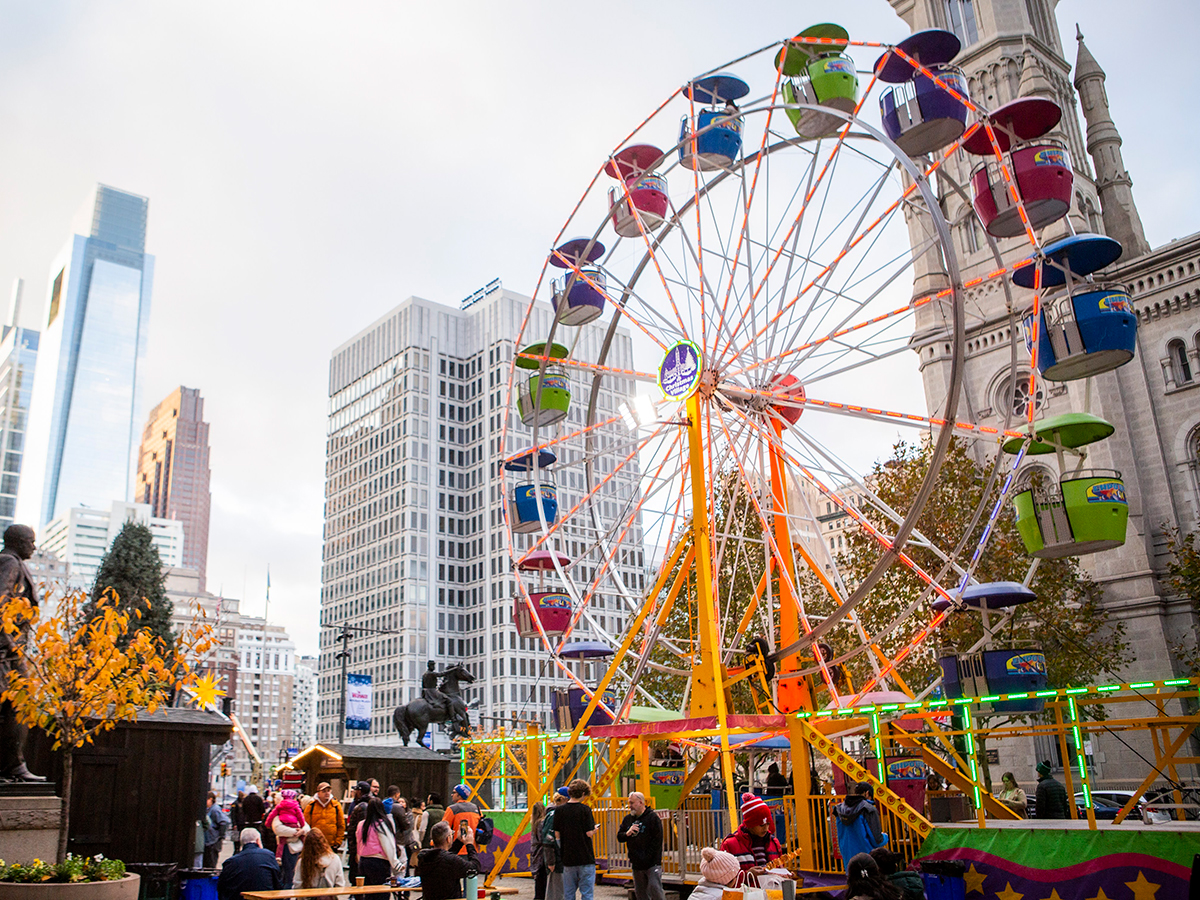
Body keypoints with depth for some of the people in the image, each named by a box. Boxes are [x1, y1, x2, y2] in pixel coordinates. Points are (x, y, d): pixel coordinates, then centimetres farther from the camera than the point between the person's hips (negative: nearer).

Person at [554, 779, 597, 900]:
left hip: (567, 858, 4)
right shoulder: (585, 809, -10)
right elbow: (589, 833, -12)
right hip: (585, 858, -4)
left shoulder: (559, 810, 1)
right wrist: (594, 829, 9)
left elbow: (557, 835, 3)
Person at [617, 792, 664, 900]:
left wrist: (647, 857, -15)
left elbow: (657, 840, -9)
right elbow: (619, 837, 13)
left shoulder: (652, 817, -5)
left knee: (655, 889, -14)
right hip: (636, 864, 6)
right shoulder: (627, 819, 13)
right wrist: (627, 833, -9)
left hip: (652, 863, -6)